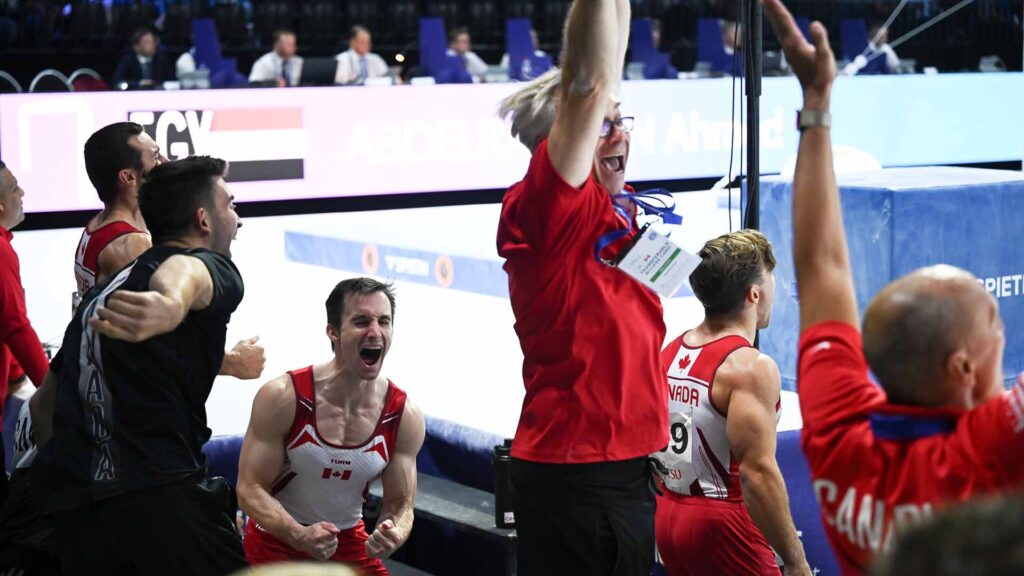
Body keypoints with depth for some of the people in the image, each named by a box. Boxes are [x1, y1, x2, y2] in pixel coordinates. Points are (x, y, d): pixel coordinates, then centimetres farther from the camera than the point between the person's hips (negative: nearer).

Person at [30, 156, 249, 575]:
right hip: (159, 489, -7)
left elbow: (42, 404, 33)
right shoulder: (212, 266, 5)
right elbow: (183, 271, -23)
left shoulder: (103, 292, 29)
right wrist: (172, 303, -46)